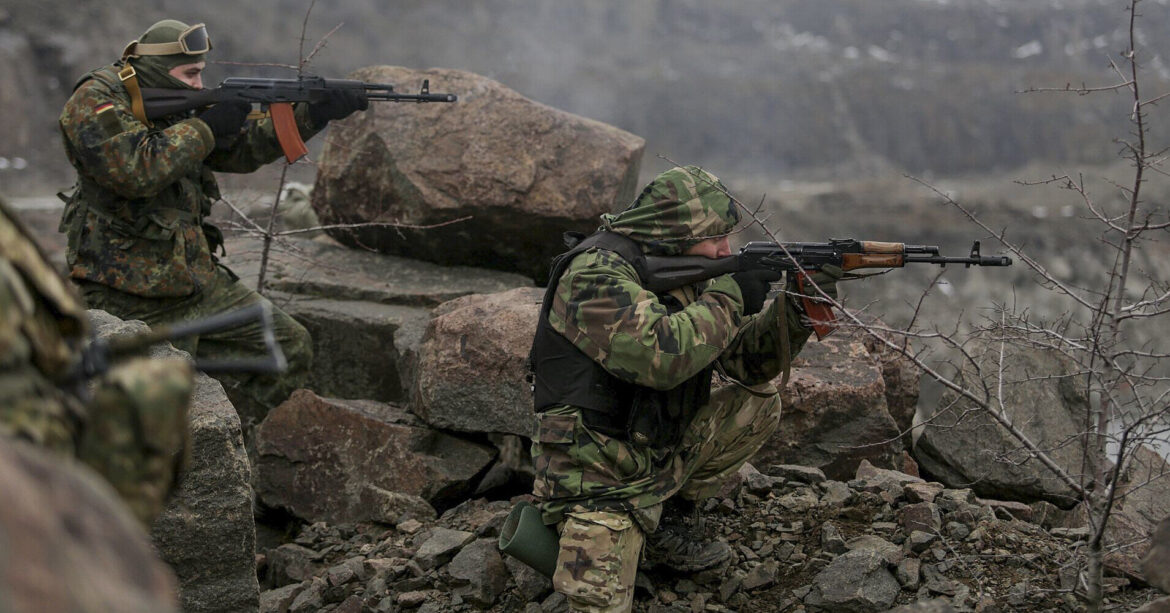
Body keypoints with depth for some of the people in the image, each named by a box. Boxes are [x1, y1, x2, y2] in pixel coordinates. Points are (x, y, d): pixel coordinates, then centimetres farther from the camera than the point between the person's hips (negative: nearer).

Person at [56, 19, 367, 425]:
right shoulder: (94, 102, -11)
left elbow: (246, 146, 16)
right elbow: (136, 171, -27)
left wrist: (317, 113, 6)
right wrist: (206, 127, -18)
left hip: (195, 278, 8)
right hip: (130, 296, -8)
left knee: (291, 347, 7)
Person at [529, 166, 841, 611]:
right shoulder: (596, 273, -21)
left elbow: (746, 362, 5)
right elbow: (658, 356, -35)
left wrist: (800, 306, -11)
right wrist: (729, 295, -23)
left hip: (659, 455, 8)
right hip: (598, 478, -8)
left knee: (758, 405, 2)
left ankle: (669, 523, 8)